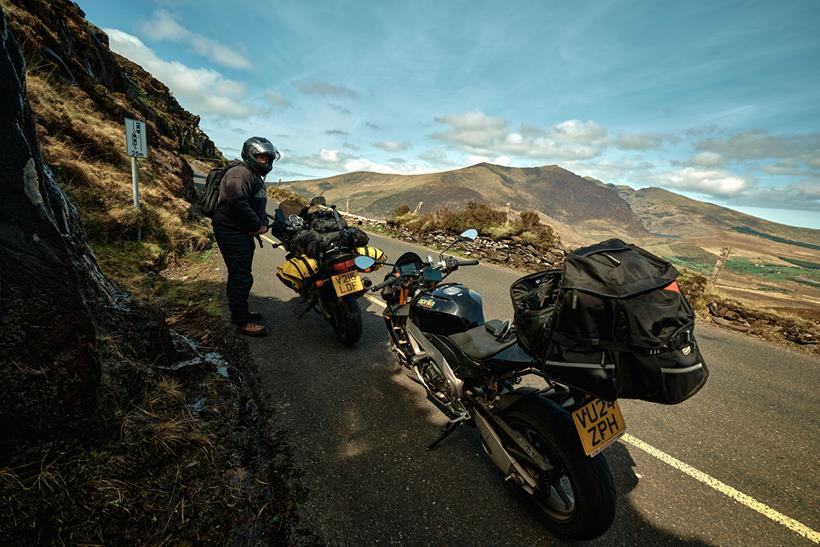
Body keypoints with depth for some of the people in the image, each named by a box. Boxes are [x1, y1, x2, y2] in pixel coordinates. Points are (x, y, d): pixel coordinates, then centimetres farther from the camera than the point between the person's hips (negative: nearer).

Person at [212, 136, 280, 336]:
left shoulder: (255, 177, 21)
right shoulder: (240, 173, -13)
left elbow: (257, 207, 23)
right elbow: (237, 203, -27)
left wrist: (264, 222, 4)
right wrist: (258, 225, -20)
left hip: (244, 232, 11)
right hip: (231, 231, -11)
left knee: (240, 274, 18)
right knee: (241, 276, -11)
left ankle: (240, 311, 32)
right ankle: (242, 322, -4)